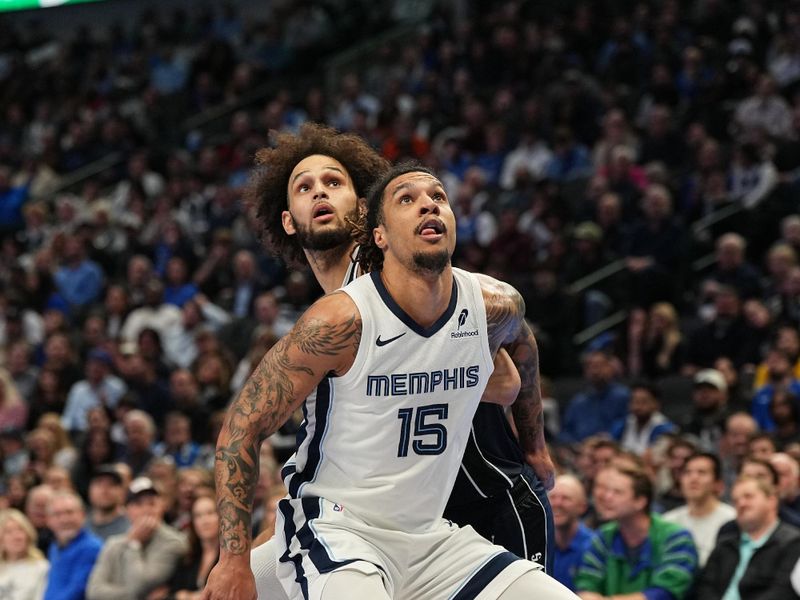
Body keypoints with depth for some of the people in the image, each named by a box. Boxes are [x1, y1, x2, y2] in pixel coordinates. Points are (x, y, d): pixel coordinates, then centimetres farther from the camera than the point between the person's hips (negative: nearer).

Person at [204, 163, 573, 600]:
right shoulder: (342, 319, -18)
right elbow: (242, 426, -12)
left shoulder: (496, 307, -2)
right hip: (335, 530, -6)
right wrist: (234, 561, -15)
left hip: (431, 536, 6)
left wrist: (534, 442, 35)